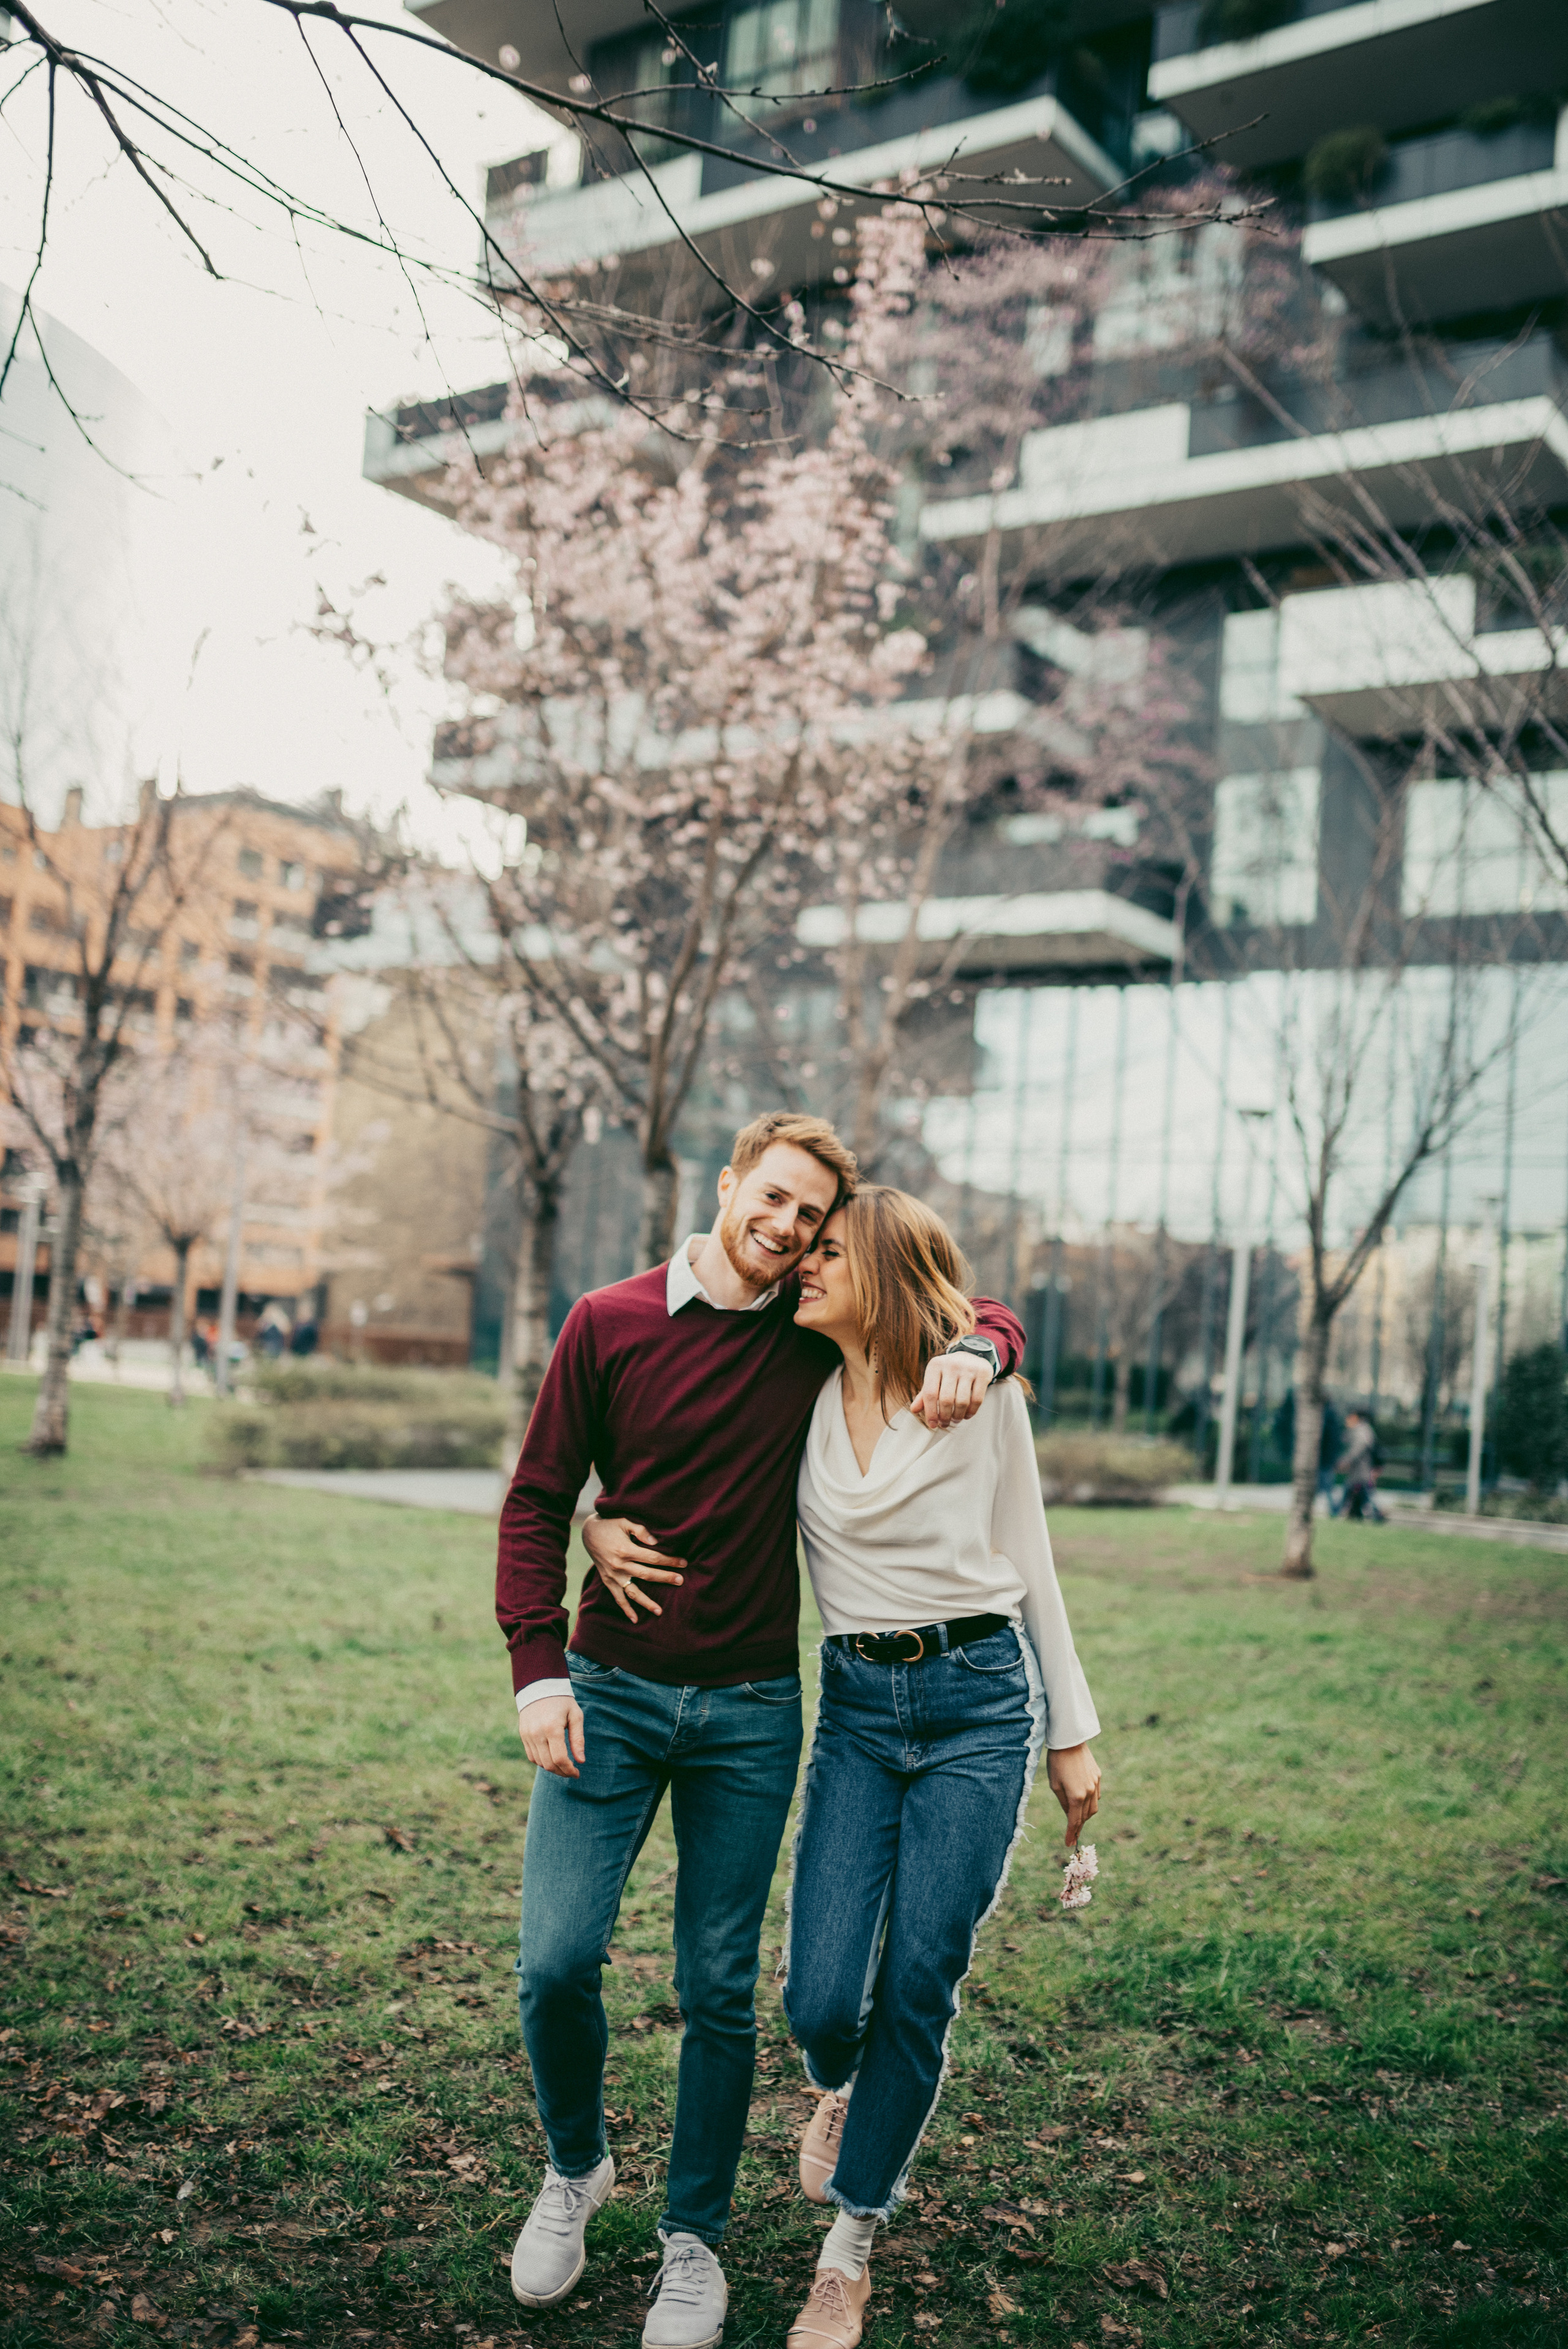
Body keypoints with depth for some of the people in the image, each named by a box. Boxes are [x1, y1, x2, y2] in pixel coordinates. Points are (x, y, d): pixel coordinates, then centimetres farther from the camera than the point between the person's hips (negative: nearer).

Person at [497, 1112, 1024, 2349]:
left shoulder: (821, 1331, 1)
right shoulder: (609, 1325, -3)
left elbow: (986, 1313, 11)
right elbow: (536, 1502, -1)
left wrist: (973, 1351, -14)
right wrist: (538, 1669, -11)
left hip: (752, 1711, 1)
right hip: (612, 1691, -1)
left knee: (720, 1988, 7)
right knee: (557, 1960, -5)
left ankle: (695, 2240, 27)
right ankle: (576, 2166, 26)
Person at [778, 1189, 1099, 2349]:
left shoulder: (981, 1394, -2)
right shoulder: (799, 1399, 4)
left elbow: (1029, 1564, 5)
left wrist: (1072, 1733, 7)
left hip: (978, 1703, -2)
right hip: (856, 1704, 2)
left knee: (918, 1992, 0)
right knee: (821, 1998, -4)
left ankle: (851, 2253, 21)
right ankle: (842, 2091, 35)